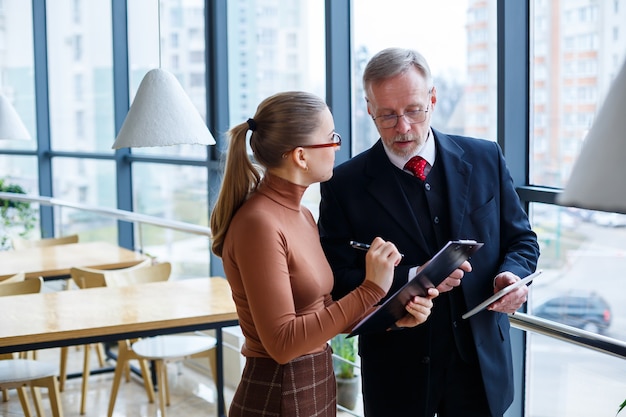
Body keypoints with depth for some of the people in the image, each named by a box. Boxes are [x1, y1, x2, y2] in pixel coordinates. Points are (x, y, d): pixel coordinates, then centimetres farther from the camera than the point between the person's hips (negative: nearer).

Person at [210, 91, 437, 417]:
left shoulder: (300, 216, 6)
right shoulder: (258, 223, -21)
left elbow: (321, 313, 9)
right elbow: (282, 342, -23)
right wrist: (371, 289, -22)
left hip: (315, 390, 8)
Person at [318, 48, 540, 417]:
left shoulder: (485, 158, 0)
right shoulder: (345, 185, -8)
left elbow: (521, 240, 8)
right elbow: (337, 282, -10)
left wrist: (513, 275, -13)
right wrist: (412, 279, -22)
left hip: (482, 363, 2)